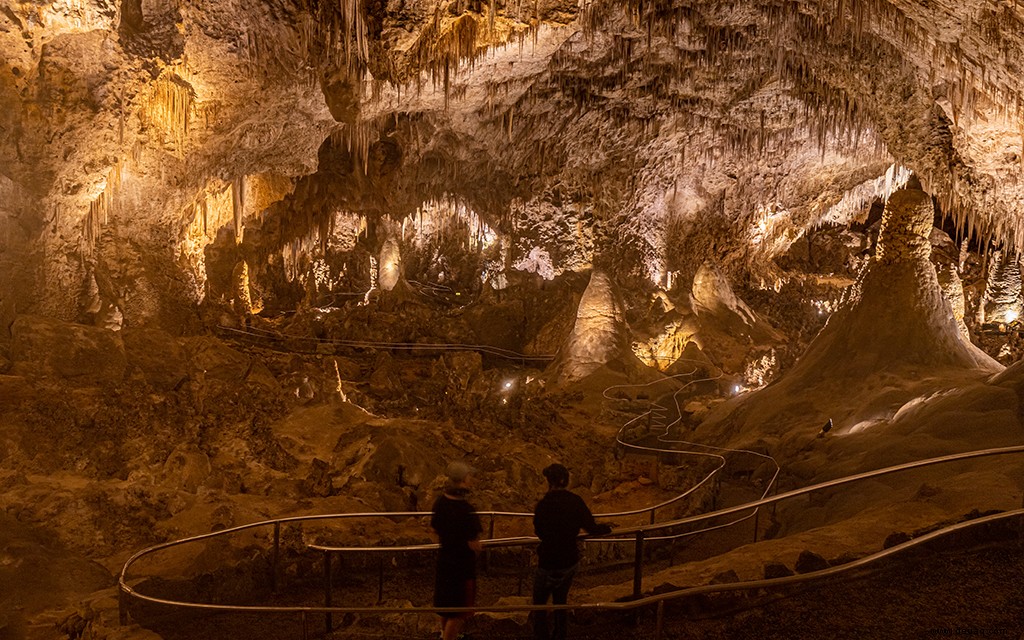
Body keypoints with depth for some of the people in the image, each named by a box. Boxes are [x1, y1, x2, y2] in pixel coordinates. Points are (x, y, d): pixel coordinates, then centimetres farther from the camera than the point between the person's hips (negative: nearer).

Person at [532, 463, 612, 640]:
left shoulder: (544, 504, -19)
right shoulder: (576, 501, -7)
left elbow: (540, 532, -7)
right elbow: (591, 528, -4)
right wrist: (606, 527, 16)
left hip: (549, 564, -5)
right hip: (571, 561, 5)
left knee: (539, 604, 11)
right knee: (560, 602, 22)